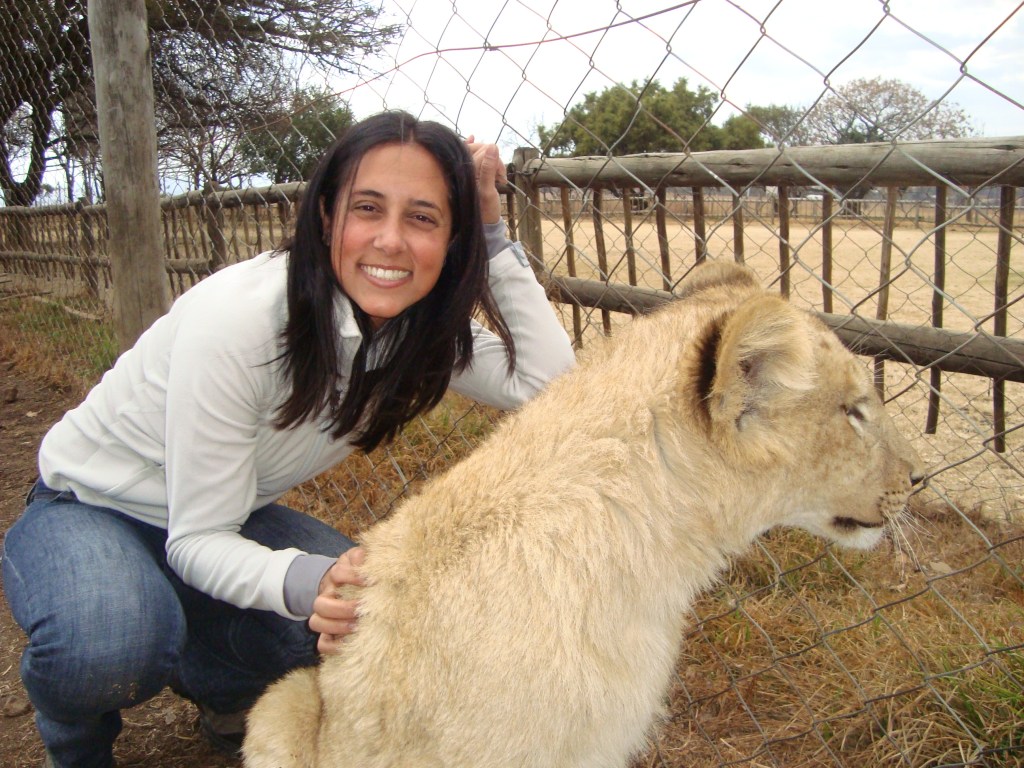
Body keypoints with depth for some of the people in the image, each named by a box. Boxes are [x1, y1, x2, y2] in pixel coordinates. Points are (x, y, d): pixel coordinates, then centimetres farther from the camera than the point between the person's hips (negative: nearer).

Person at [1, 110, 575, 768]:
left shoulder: (416, 323, -14)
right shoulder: (237, 318, -33)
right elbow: (197, 540, -27)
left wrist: (493, 233, -25)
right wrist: (304, 580, -47)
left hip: (226, 519, 5)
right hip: (88, 509, -4)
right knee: (109, 642, -36)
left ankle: (216, 684, 12)